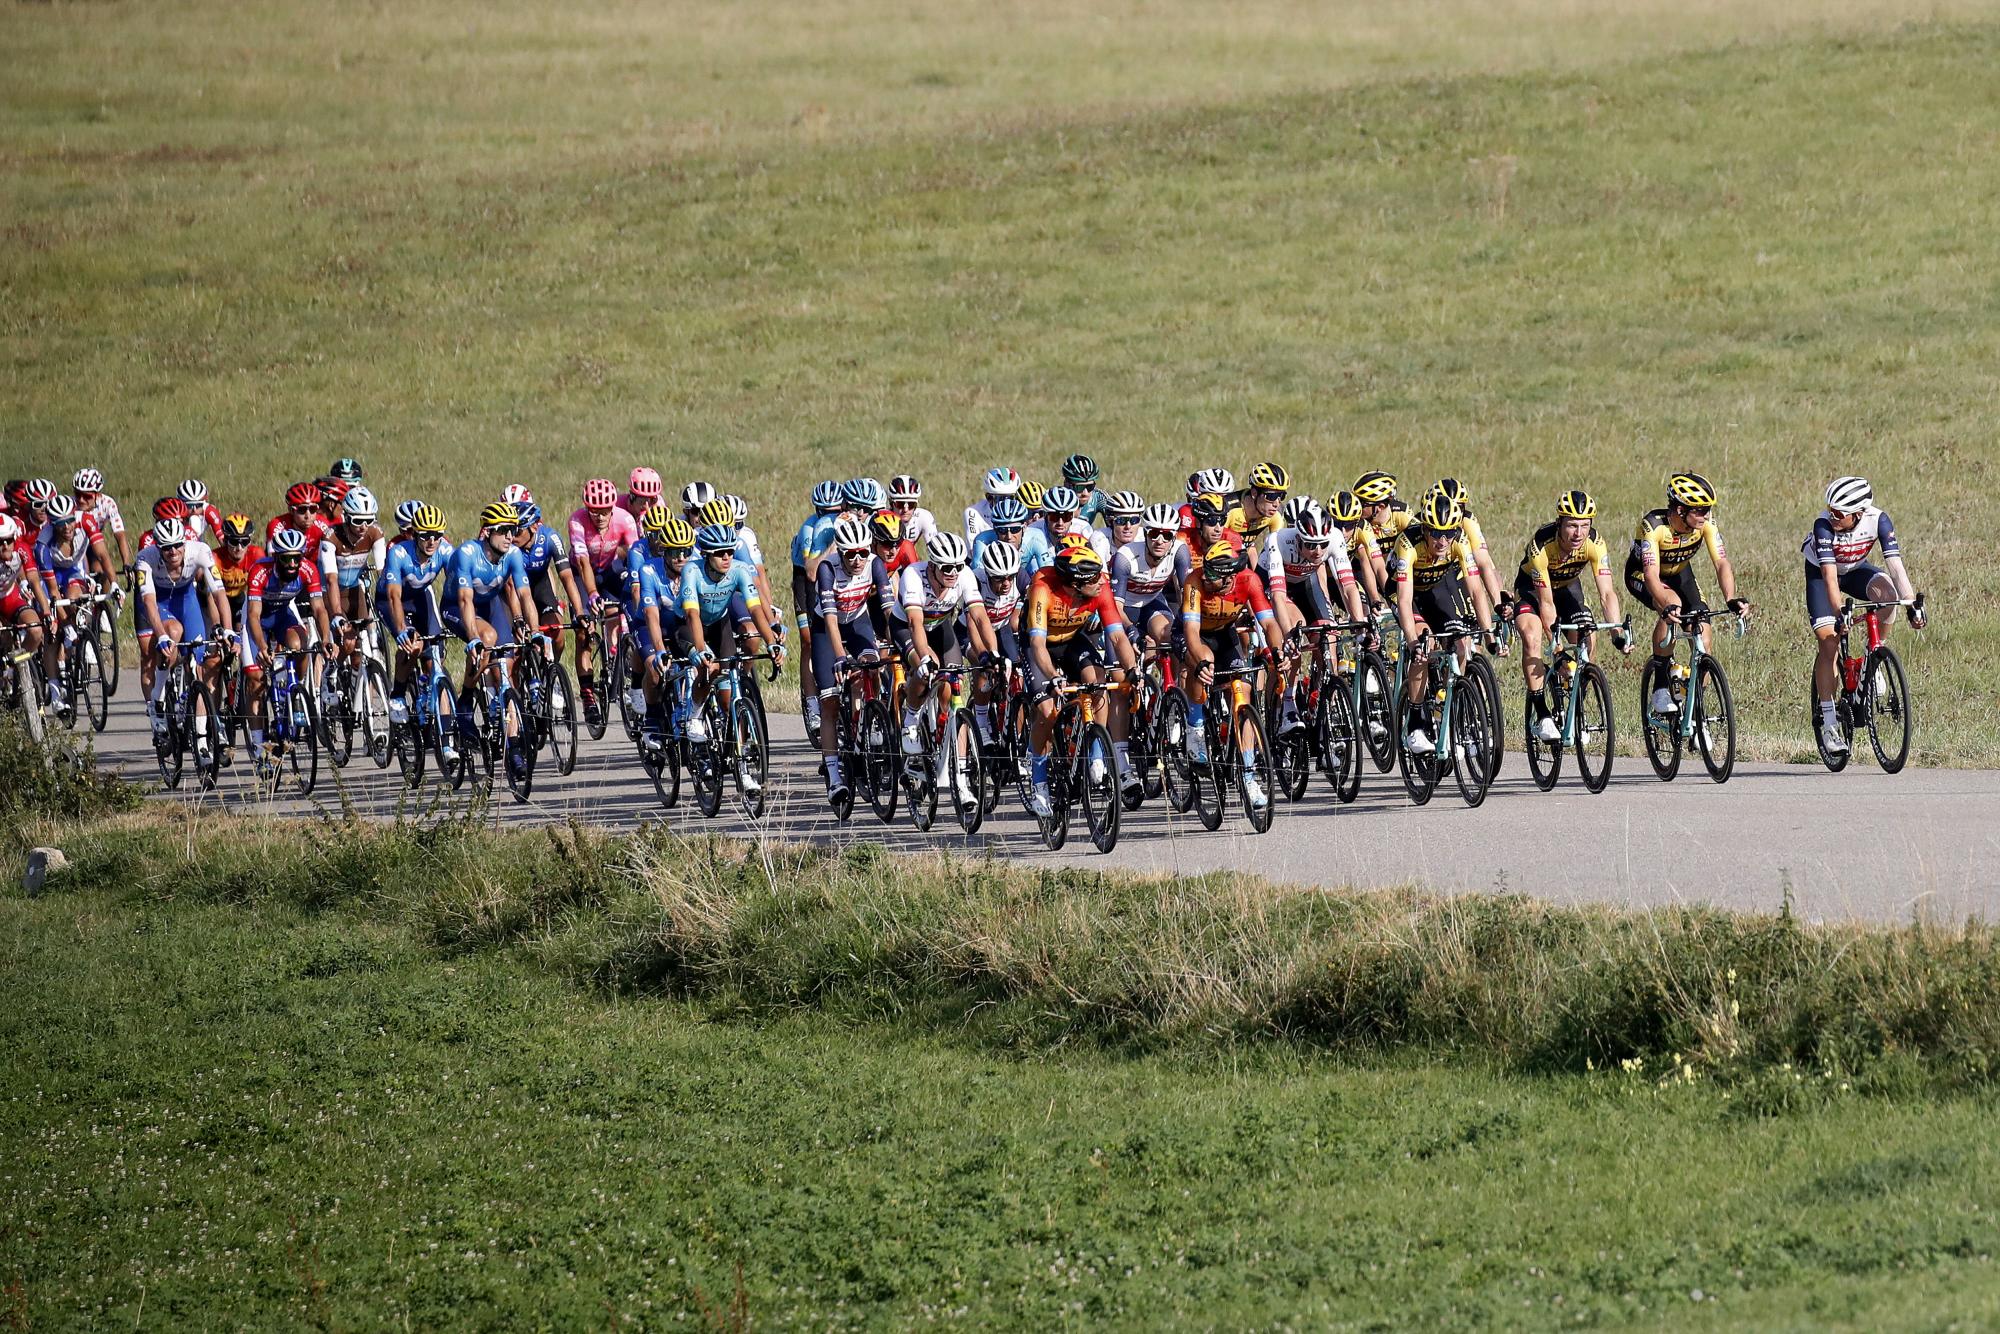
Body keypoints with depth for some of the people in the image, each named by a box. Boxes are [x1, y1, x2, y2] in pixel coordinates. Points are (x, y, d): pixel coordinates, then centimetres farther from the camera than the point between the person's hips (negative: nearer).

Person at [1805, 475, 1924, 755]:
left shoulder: (1877, 520, -29)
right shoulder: (1824, 525, -34)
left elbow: (1895, 563, -32)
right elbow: (1830, 575, -38)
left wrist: (1912, 605, -42)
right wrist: (1839, 615, -47)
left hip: (1854, 569, 2)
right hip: (1819, 572, -2)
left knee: (1885, 591, -32)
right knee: (1829, 642, -15)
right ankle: (1829, 722, -10)